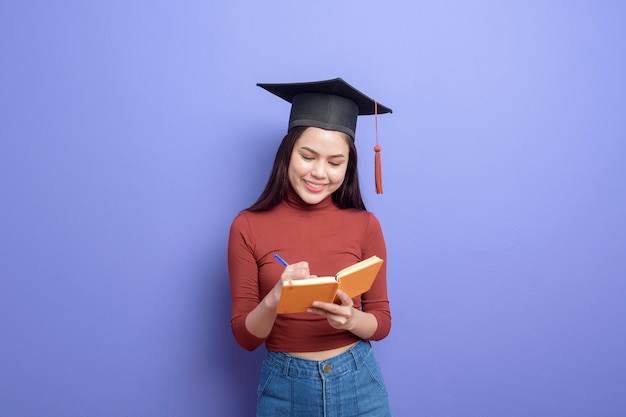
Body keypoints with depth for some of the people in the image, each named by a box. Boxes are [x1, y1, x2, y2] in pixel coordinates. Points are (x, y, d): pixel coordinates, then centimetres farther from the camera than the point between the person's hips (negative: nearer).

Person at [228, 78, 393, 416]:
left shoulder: (365, 225, -7)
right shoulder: (248, 227, -10)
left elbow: (382, 322, 0)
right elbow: (245, 337, -7)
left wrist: (350, 318, -21)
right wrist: (273, 302, -26)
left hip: (358, 382, 1)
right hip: (284, 386, 0)